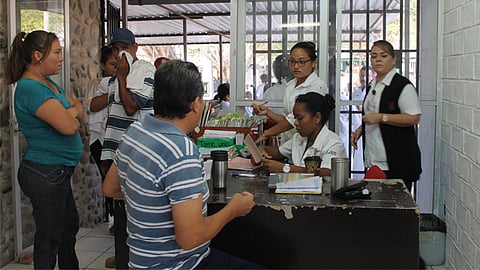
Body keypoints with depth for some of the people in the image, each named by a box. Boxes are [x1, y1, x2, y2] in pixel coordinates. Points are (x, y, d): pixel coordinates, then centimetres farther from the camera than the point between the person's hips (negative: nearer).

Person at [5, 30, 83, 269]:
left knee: (69, 225, 21)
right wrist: (72, 112, -5)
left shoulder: (49, 83, 11)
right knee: (50, 236, 2)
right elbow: (68, 126, -27)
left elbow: (79, 109, 11)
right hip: (46, 174, -10)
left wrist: (69, 113, -11)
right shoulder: (31, 88, -21)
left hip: (57, 172, 10)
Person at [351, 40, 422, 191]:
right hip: (374, 160, 8)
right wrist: (360, 129, 15)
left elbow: (413, 118, -17)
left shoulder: (403, 85, -9)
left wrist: (380, 117, -19)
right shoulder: (372, 86, 18)